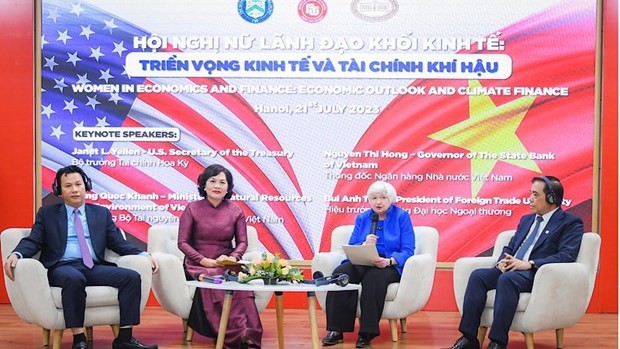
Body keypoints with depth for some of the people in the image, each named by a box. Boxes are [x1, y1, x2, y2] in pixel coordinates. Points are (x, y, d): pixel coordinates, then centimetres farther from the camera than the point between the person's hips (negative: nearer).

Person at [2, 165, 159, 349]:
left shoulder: (102, 213, 20)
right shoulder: (47, 213, 15)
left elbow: (119, 244, 16)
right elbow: (32, 242, 6)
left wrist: (144, 255, 0)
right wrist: (16, 254, -17)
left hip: (94, 268, 3)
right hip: (63, 267, -3)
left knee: (132, 276, -23)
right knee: (74, 279, -40)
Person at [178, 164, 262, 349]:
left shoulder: (235, 211, 9)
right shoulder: (192, 208, 3)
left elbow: (242, 242, 8)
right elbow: (183, 242, 1)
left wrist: (233, 257, -14)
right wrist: (203, 260, -13)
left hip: (226, 263, 2)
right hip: (199, 264, -1)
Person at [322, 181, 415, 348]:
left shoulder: (402, 217, 3)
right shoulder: (362, 218, 15)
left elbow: (407, 251, -6)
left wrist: (388, 261, -25)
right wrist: (364, 245, -15)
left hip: (391, 266, -3)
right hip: (362, 264, 3)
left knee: (373, 277, -39)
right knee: (340, 273, -30)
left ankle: (366, 332, -31)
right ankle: (336, 330, -29)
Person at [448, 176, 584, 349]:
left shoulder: (571, 223, 2)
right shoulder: (526, 219, 25)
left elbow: (567, 256, -12)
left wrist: (529, 264, -20)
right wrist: (502, 261, 0)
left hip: (536, 274, -7)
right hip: (511, 270, 7)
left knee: (507, 279, -37)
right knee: (478, 275, -21)